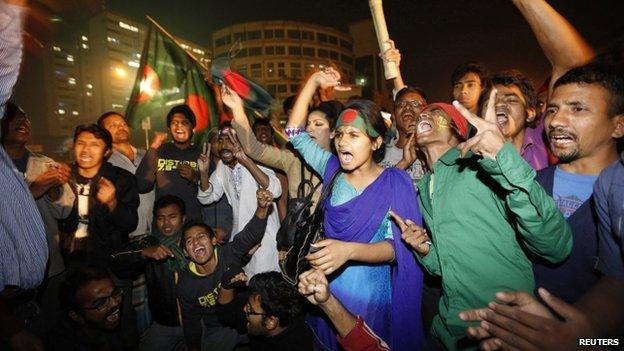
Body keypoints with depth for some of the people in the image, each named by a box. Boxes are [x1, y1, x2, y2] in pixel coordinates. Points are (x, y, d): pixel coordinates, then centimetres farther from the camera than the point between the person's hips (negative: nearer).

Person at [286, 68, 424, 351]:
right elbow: (295, 133, 2)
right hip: (329, 290, 4)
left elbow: (396, 247, -18)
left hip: (372, 295, -4)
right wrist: (314, 81, -3)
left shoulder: (395, 182, -12)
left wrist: (349, 250, -35)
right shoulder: (333, 170, 0)